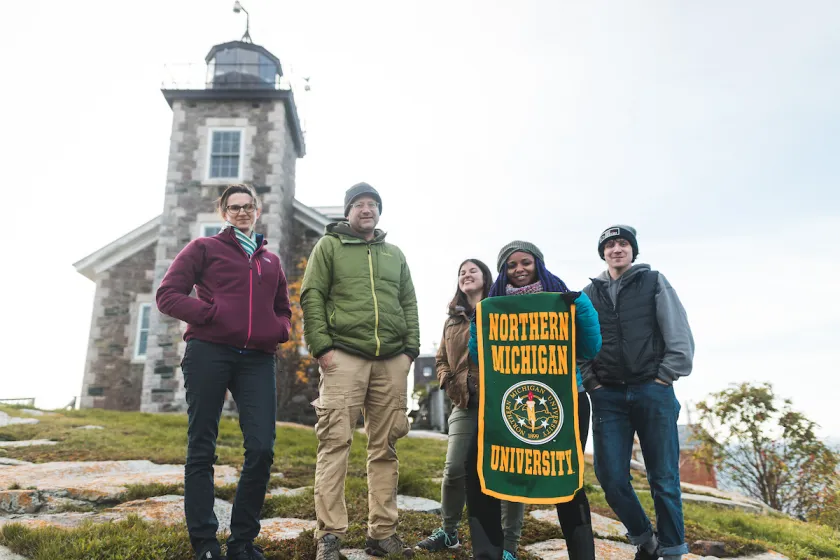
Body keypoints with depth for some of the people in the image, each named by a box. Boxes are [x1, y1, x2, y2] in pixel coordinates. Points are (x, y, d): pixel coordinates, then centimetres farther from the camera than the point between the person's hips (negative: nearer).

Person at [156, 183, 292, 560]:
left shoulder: (271, 261, 23)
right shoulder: (204, 248, 11)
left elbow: (283, 309, 30)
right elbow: (168, 294, 3)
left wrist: (279, 329, 8)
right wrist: (210, 313, -11)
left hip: (257, 359, 3)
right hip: (209, 353, -3)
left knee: (261, 449, -5)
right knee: (201, 449, 1)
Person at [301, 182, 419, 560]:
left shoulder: (395, 255, 21)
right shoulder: (329, 246, 9)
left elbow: (409, 305, 19)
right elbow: (311, 297, 0)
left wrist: (411, 348, 6)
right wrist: (321, 347, -10)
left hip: (391, 361, 4)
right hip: (344, 356, -4)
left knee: (385, 448, 5)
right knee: (335, 442, -8)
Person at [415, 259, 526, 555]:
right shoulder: (452, 320, 20)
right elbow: (442, 359, 23)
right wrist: (448, 382, 4)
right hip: (466, 404, 4)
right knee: (454, 469, -1)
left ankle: (509, 542, 11)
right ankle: (448, 532, 20)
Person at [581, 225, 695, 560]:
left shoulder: (654, 282, 6)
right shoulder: (590, 294, 12)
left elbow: (680, 336, 1)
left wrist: (664, 379, -6)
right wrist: (592, 383, -1)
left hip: (653, 391, -2)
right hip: (607, 396, 2)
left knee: (664, 478, 1)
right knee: (611, 476, -1)